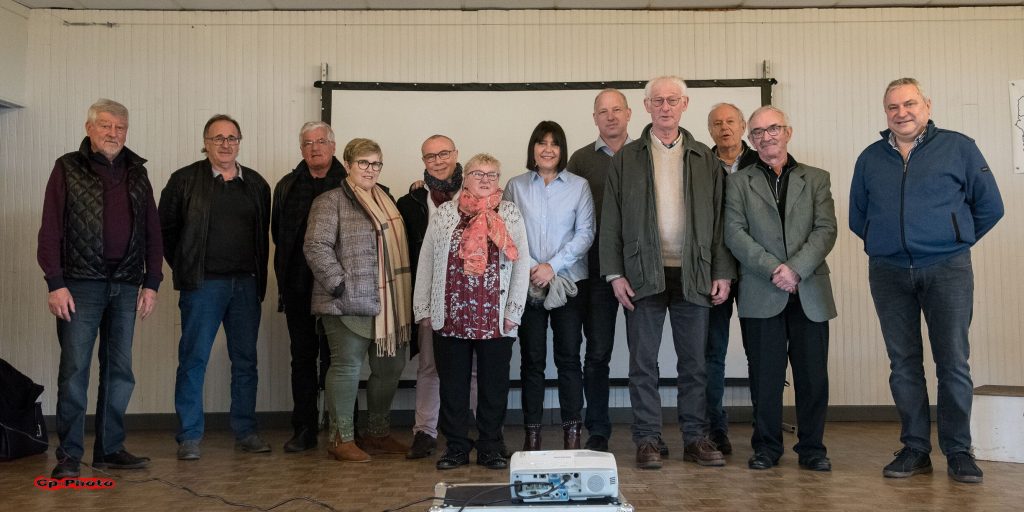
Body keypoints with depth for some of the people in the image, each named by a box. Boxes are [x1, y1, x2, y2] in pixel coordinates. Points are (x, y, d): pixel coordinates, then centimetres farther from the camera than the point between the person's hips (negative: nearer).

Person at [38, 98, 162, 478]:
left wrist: (152, 283, 5)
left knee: (119, 369, 7)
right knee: (74, 369, -3)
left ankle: (110, 449, 17)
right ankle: (69, 454, 7)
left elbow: (152, 231, 12)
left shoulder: (136, 173, 13)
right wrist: (55, 283, -11)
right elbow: (50, 230, -4)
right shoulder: (68, 169, 2)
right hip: (81, 284, -4)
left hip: (125, 286, 4)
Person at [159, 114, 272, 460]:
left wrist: (258, 275, 9)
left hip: (246, 285, 4)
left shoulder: (256, 184, 11)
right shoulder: (185, 181, 1)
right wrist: (184, 268, 3)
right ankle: (190, 436, 8)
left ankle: (245, 432, 17)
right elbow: (166, 229, 5)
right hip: (203, 285, -3)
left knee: (246, 360, 7)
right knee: (194, 359, -1)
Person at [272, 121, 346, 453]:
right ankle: (304, 431, 16)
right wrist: (285, 272, 10)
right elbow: (277, 233, 16)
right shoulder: (286, 187, 13)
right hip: (298, 286, 4)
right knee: (303, 357, 8)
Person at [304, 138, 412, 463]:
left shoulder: (386, 201, 19)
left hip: (386, 301, 8)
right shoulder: (332, 201, -4)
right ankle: (342, 439, 11)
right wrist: (339, 285, -17)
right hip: (348, 303, -8)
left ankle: (378, 434, 27)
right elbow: (316, 247, -13)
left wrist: (402, 296, 17)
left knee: (390, 366, 11)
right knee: (347, 367, -2)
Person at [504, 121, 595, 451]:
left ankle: (572, 431, 10)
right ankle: (532, 432, 12)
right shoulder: (516, 186, 7)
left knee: (568, 356, 2)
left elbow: (585, 234, -2)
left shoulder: (579, 186, 4)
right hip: (527, 284, 1)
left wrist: (552, 266, -11)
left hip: (569, 282, 0)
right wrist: (528, 268, -9)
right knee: (532, 358, 4)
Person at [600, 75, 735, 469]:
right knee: (643, 363, 3)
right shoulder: (626, 159, 6)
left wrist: (723, 272, 0)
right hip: (644, 274, -1)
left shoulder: (705, 158, 10)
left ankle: (695, 438, 18)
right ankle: (647, 440, 12)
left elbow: (719, 218, 7)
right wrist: (615, 273, -5)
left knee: (694, 362, 8)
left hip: (693, 275, 1)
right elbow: (610, 222, 3)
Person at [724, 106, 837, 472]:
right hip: (761, 294, -1)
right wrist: (774, 269, -13)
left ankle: (812, 448, 16)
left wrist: (796, 268, -13)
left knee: (813, 375, 3)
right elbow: (735, 234, -2)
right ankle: (767, 446, 15)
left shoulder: (816, 179, 13)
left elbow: (826, 230, 2)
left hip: (810, 292, 1)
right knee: (765, 376, 3)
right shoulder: (738, 182, 9)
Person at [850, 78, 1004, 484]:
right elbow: (857, 217, 21)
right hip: (888, 273, 3)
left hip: (947, 270, -3)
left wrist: (954, 240, 10)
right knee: (903, 364, 5)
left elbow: (990, 207, 8)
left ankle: (958, 452, 8)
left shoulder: (958, 148, 4)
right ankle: (915, 449, 14)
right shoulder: (870, 158, 12)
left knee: (953, 363, -3)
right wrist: (886, 242, 13)